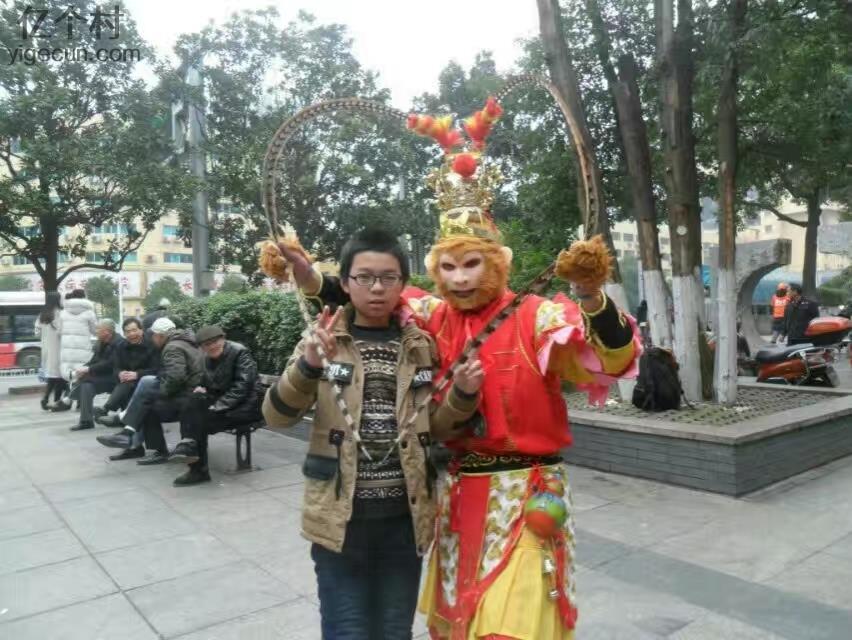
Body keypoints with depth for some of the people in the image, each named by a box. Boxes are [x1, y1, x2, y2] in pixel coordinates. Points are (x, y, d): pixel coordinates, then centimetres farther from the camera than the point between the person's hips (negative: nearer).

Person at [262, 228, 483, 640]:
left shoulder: (421, 346, 3)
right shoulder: (324, 340, -4)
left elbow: (435, 424, 9)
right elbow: (276, 417, -9)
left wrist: (463, 393, -11)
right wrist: (309, 364, -27)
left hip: (404, 516, 2)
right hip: (340, 516, -2)